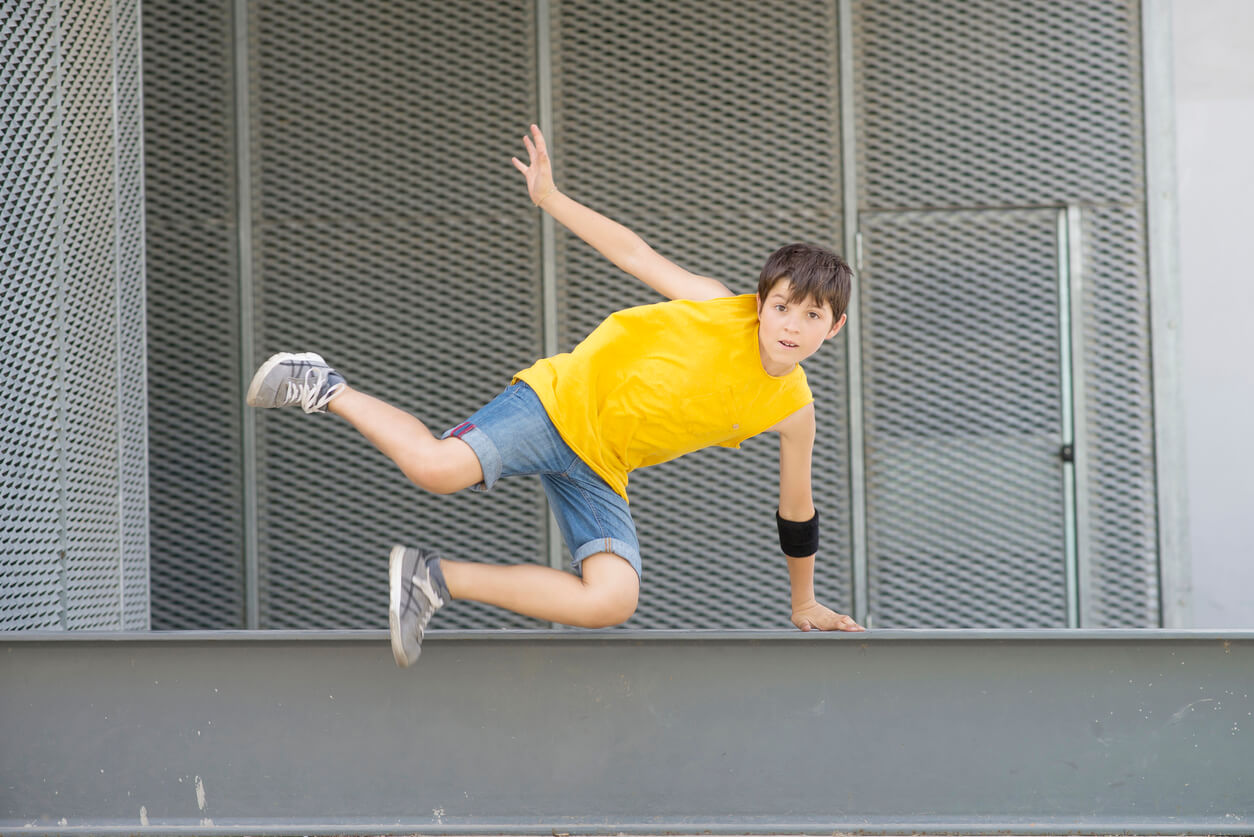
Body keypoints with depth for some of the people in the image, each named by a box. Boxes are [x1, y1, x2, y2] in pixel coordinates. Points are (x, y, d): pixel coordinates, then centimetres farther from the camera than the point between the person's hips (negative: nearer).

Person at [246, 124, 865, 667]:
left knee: (613, 602, -21)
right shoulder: (721, 311, -9)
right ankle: (327, 390, -2)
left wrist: (804, 603, 20)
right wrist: (550, 197, -4)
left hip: (599, 473, 5)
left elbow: (796, 512, 14)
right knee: (438, 468, -31)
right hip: (561, 403, -5)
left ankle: (437, 579, -8)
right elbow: (635, 254, -1)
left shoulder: (793, 409, 1)